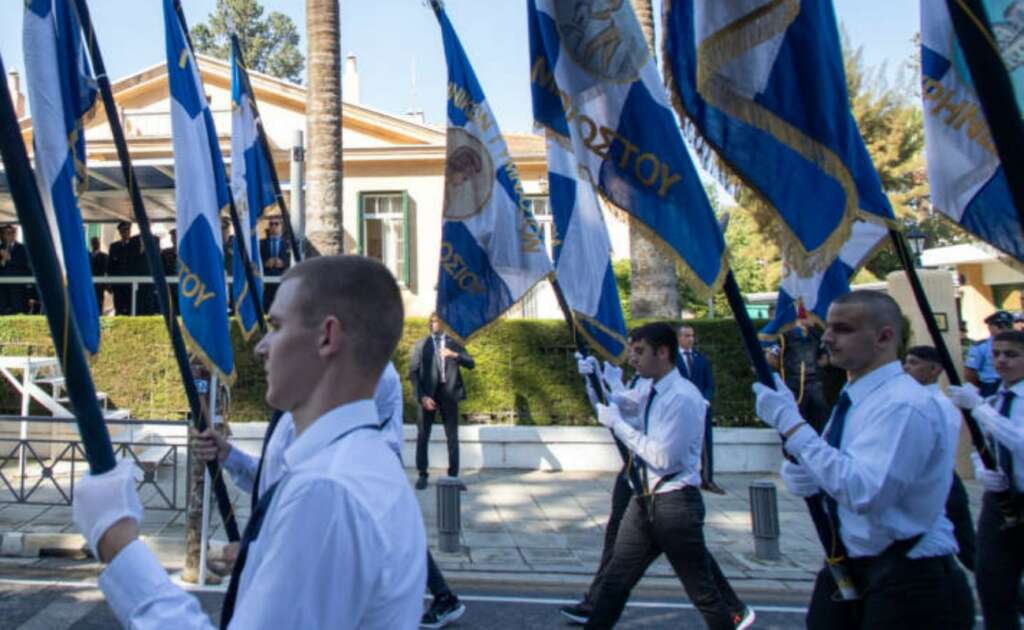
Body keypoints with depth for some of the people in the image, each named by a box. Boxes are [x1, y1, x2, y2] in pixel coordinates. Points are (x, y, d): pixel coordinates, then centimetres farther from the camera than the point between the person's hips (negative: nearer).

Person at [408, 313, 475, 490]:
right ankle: (422, 475, 8)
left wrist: (455, 355, -17)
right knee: (422, 436, 0)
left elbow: (471, 364, 2)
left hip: (448, 393, 1)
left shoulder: (454, 344, 11)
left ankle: (453, 475, 9)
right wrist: (422, 396, -11)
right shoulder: (420, 345, 7)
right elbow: (413, 372, 1)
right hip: (428, 394, -1)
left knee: (452, 436, 3)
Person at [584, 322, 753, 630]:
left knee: (702, 588, 10)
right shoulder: (646, 388, 5)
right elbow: (611, 407, 21)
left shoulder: (684, 397, -20)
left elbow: (663, 458, -23)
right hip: (644, 498, 8)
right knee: (616, 578, 10)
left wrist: (619, 424, -19)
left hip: (675, 502, -8)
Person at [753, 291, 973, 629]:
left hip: (909, 585, -8)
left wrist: (790, 423, -28)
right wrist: (802, 478, -8)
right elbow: (838, 481, 15)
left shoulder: (904, 405, -20)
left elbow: (863, 492, -31)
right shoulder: (853, 401, 7)